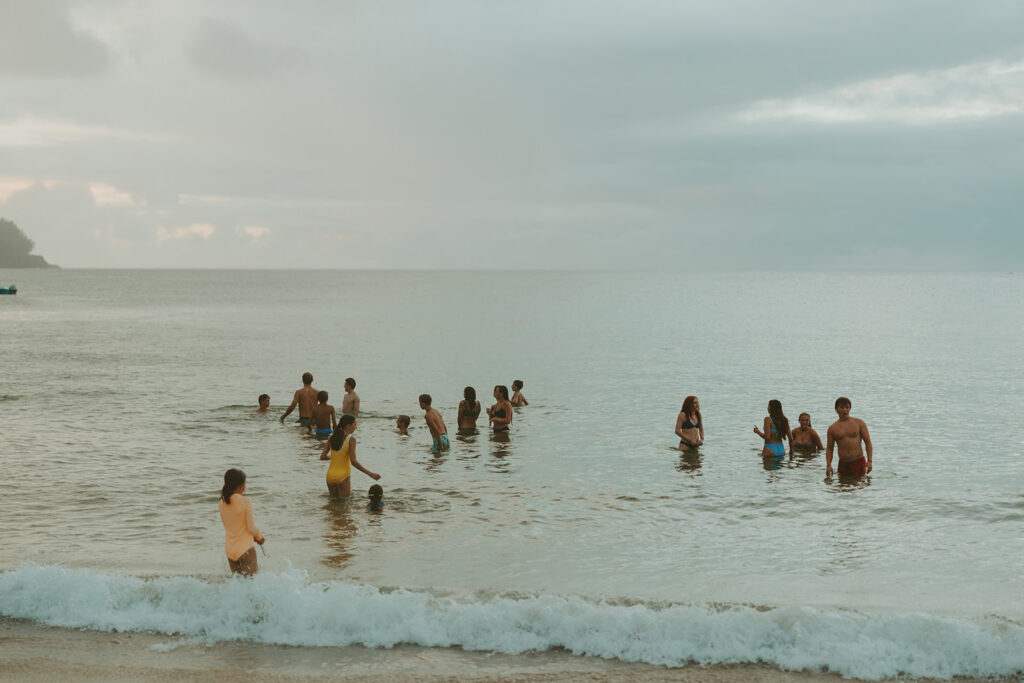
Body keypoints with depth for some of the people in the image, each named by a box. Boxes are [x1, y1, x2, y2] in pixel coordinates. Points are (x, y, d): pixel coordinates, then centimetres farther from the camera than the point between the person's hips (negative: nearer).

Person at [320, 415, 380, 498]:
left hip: (330, 476, 5)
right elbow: (353, 462, -19)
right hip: (343, 476, -5)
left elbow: (322, 457, 3)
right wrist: (370, 474, -16)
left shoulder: (332, 438, 3)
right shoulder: (351, 439, -12)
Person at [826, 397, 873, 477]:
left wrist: (869, 461, -7)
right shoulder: (832, 428, 5)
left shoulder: (859, 423, 3)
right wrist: (828, 465, -6)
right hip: (843, 464, 2)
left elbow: (867, 441, 2)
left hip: (858, 462, -2)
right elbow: (829, 449, 8)